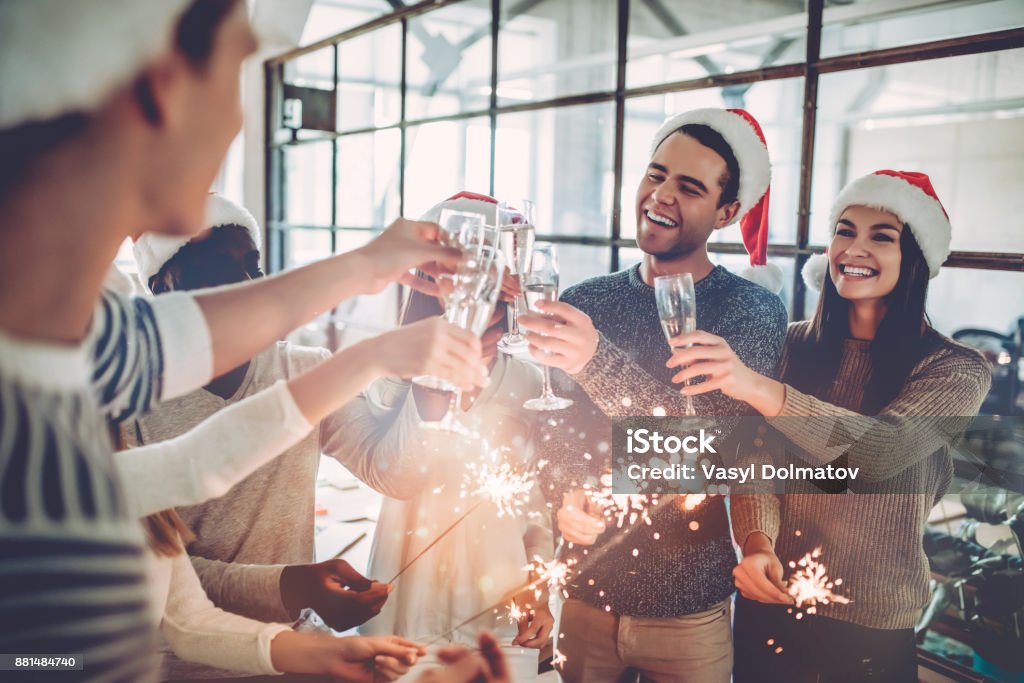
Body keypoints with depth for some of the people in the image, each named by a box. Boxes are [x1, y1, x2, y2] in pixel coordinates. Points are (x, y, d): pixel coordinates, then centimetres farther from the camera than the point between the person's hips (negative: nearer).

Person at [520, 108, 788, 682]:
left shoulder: (753, 311, -10)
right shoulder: (584, 301, -1)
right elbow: (547, 428, 5)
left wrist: (596, 360, -35)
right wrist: (564, 495, -15)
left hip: (687, 607, -2)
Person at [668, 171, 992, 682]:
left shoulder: (956, 370, -10)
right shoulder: (792, 347, -2)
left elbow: (883, 450, -28)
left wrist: (757, 388, -42)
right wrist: (757, 543, -25)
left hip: (872, 628, -2)